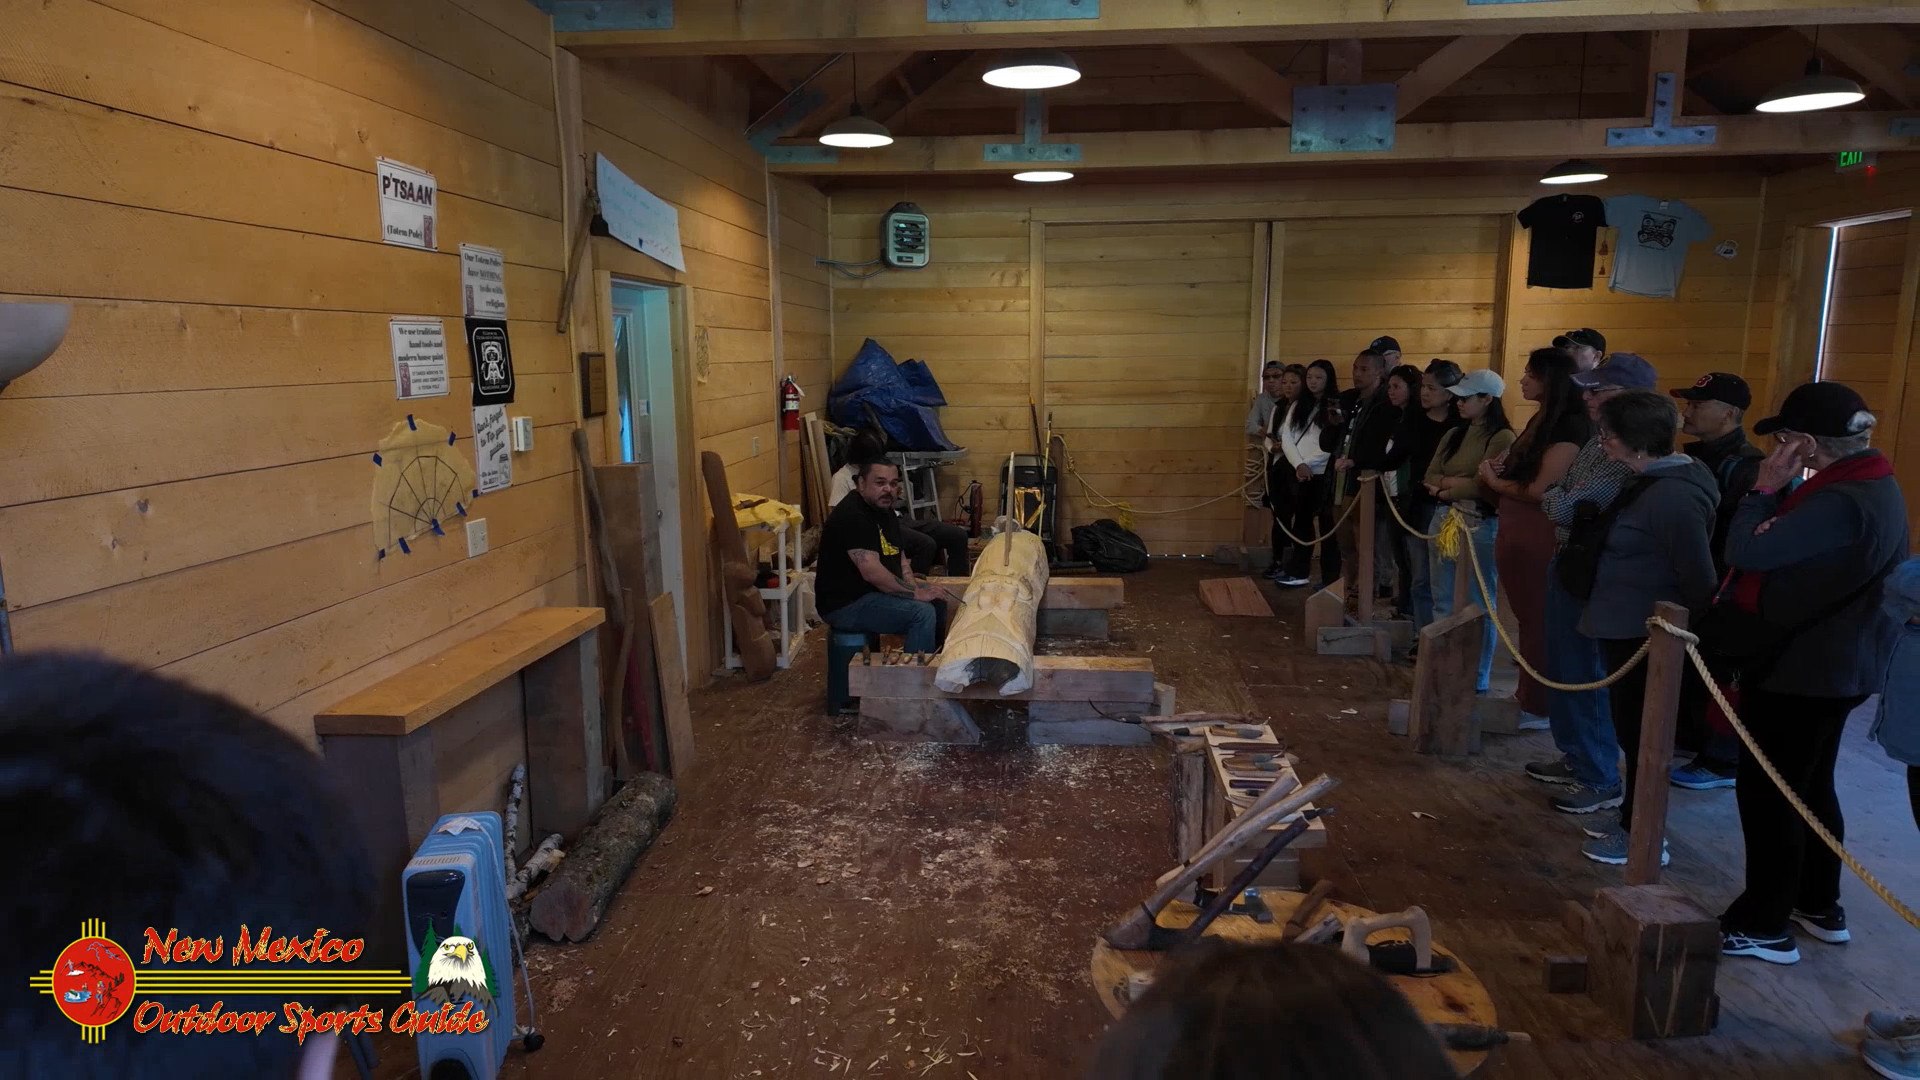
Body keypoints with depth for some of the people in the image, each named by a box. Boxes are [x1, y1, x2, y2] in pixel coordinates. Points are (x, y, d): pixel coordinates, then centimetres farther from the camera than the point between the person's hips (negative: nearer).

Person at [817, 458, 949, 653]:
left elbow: (896, 557, 15)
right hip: (846, 605, -11)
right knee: (922, 613, -22)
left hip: (878, 590, 11)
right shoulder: (851, 516, -23)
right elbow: (871, 572, -29)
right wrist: (915, 593, -22)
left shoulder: (886, 510, 11)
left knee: (938, 599, 13)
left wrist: (912, 584, -5)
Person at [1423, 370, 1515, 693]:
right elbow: (1430, 477, 7)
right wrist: (1461, 484, -12)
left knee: (1480, 605, 1)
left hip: (1480, 525, -7)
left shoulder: (1503, 437, -9)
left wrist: (1447, 484, -4)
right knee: (1443, 603, 12)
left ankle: (1478, 681, 9)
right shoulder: (1453, 435, 13)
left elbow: (1485, 485, -16)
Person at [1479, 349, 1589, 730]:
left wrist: (1494, 482, -5)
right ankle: (1527, 695, 27)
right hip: (1516, 531, 9)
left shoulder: (1570, 425, -15)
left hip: (1539, 536, -9)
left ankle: (1539, 707, 13)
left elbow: (1540, 490, -19)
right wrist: (1500, 467, -6)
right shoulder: (1542, 419, 14)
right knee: (1526, 618, 16)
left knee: (1538, 621, 1)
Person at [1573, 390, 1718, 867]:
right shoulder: (1657, 481, 8)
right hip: (1629, 630, 10)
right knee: (1633, 732, 19)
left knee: (1640, 735, 3)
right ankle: (1633, 822, 32)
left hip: (1643, 636, -10)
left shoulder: (1671, 495, -24)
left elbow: (1698, 576, -23)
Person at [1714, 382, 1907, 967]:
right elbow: (1788, 548, 10)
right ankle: (1820, 907, 35)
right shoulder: (1872, 487, 10)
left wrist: (1765, 488, -15)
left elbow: (1746, 551, -24)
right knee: (1809, 787, 21)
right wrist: (1780, 492, 1)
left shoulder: (1840, 503, -25)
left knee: (1767, 792, -1)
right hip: (1832, 664, 11)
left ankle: (1764, 927, 10)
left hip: (1800, 667, -11)